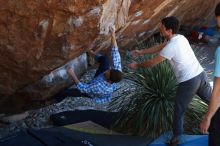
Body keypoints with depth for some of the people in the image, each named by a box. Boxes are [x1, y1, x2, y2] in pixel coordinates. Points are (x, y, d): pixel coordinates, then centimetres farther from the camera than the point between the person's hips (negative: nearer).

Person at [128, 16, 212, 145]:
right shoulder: (180, 38, 7)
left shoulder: (171, 47, -20)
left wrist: (137, 65, 6)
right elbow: (159, 47, 18)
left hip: (188, 82, -8)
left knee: (179, 111, 7)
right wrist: (141, 52, 22)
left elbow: (152, 63, -11)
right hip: (200, 74, 8)